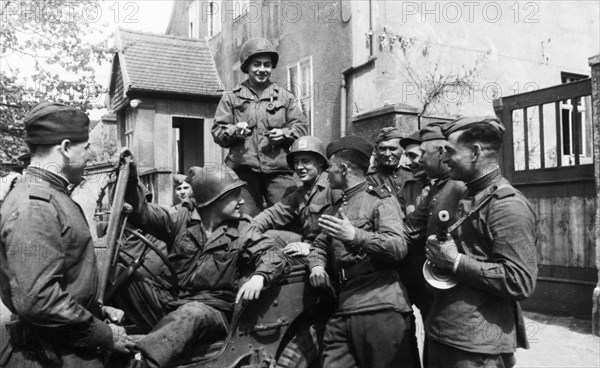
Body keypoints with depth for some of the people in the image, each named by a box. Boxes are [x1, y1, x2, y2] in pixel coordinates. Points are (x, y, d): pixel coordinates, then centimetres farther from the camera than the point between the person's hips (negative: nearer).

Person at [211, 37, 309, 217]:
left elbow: (301, 127, 12)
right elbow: (217, 131, 10)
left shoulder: (285, 96, 17)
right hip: (243, 171, 0)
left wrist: (284, 134, -9)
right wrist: (233, 131, -12)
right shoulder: (231, 97, 15)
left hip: (279, 170, 1)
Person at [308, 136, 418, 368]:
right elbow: (320, 244, 25)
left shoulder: (381, 200, -1)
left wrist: (355, 235, -22)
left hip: (380, 308, -6)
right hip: (343, 309, 7)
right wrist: (317, 266, 3)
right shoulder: (337, 208, 22)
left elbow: (398, 247, -13)